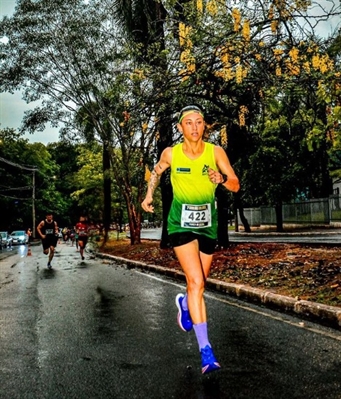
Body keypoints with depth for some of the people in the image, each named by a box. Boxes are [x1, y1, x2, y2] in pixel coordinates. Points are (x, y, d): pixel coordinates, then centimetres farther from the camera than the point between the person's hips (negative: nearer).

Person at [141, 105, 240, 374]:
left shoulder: (216, 152, -6)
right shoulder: (171, 153, -6)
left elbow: (236, 186, -6)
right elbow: (157, 171, 15)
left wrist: (222, 179, -26)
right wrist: (149, 195, 4)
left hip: (208, 225, 3)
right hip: (181, 224, -2)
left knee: (198, 283, 15)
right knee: (197, 283, -16)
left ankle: (184, 303, 52)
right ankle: (206, 350, -11)